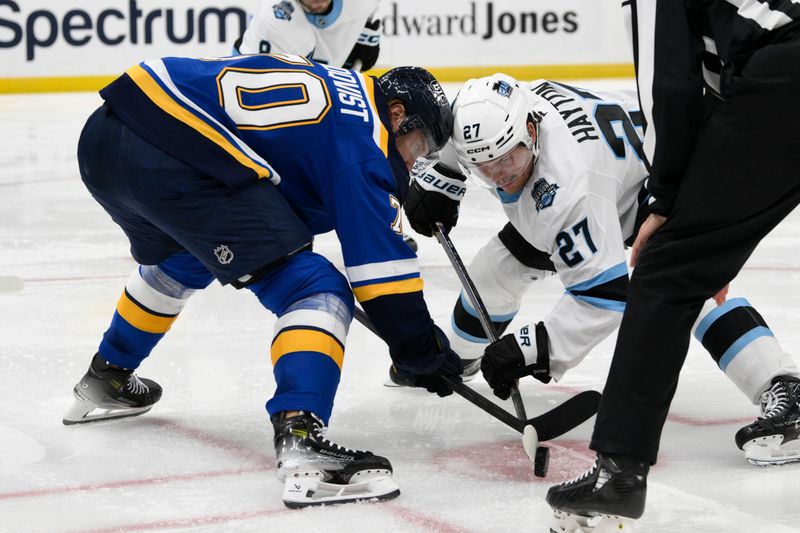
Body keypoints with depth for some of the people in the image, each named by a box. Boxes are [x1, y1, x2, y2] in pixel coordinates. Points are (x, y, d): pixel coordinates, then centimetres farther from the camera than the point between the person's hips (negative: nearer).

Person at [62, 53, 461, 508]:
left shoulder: (333, 83, 25)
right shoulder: (362, 133, 0)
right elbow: (380, 262, -3)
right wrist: (422, 352, 4)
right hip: (173, 158, -10)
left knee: (182, 259, 38)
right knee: (316, 290, -5)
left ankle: (106, 381, 54)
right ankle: (300, 441, -21)